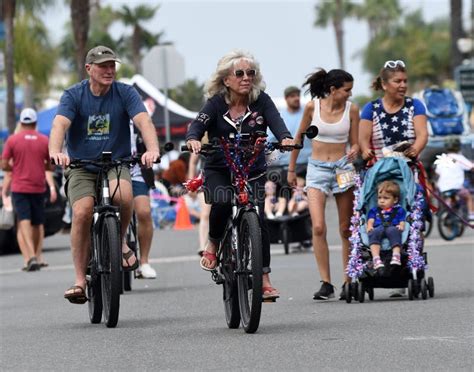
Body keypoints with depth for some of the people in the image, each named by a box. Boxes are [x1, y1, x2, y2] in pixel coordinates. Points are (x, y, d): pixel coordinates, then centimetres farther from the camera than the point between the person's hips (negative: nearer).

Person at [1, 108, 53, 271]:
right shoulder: (44, 140, 0)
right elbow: (51, 166, 4)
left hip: (19, 187, -2)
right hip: (38, 187, 2)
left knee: (24, 222, -7)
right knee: (38, 223, 15)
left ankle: (30, 256, -23)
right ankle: (37, 257, 21)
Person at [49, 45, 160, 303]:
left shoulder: (125, 93, -2)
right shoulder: (74, 95, -4)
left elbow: (144, 121, -16)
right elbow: (60, 124, -19)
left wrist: (152, 149, -37)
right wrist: (55, 152, -41)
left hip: (116, 163, 0)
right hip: (81, 166, 0)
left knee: (123, 195, -33)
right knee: (82, 212, -23)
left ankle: (119, 242, -2)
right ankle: (80, 280, -13)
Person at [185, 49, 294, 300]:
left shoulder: (261, 101, -5)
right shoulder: (216, 103, -8)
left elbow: (275, 121, -21)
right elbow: (199, 124, -22)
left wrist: (285, 138, -43)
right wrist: (192, 139, -45)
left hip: (252, 172, 1)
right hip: (219, 170, -1)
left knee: (257, 219, -10)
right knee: (221, 203, -30)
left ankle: (264, 279, 0)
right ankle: (214, 243, 2)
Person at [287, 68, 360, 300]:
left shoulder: (351, 110, -2)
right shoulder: (313, 107, -3)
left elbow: (355, 143, 5)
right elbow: (299, 138, 9)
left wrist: (354, 152, -19)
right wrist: (291, 169, 14)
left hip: (342, 168, 1)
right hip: (317, 169, -1)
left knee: (346, 229, 4)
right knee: (318, 228, -14)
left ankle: (349, 282, 13)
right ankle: (326, 284, -11)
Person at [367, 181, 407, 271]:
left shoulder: (399, 210, 28)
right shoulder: (374, 210, 35)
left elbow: (402, 222, 15)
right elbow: (370, 220, 20)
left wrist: (401, 226, -9)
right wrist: (369, 227, -4)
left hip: (392, 227, -1)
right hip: (378, 228, 1)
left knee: (394, 231, -40)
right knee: (373, 233, -37)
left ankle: (396, 255, -55)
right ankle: (376, 258, -52)